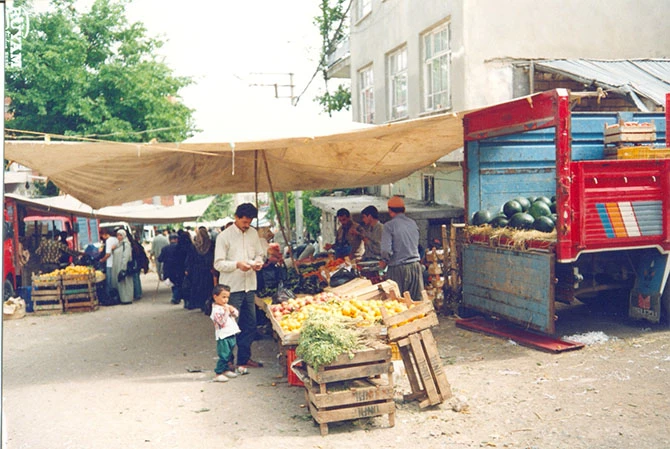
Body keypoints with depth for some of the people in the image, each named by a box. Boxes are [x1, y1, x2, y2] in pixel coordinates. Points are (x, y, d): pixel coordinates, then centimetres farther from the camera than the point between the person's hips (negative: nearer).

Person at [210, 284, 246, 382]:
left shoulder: (227, 306, 11)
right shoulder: (216, 310, -15)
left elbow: (237, 314, 13)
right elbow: (221, 322, -23)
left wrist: (232, 310, -6)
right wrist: (225, 312, -29)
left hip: (231, 334, 9)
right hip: (223, 336, -9)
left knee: (229, 355, 19)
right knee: (224, 356, -9)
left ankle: (227, 370, 32)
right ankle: (218, 374, -2)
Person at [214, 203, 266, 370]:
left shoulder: (253, 233, 9)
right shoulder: (224, 236, -7)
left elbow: (259, 254, 18)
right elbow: (218, 264, -9)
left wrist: (258, 262, -5)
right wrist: (237, 264, -23)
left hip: (249, 285, 6)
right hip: (232, 287, -6)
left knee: (250, 324, 10)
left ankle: (245, 357, 23)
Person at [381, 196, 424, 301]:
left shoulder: (389, 225, -10)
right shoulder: (413, 223, 7)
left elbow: (386, 251, -16)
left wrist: (384, 261, 2)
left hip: (398, 268, -5)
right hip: (415, 266, 5)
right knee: (418, 301, 10)